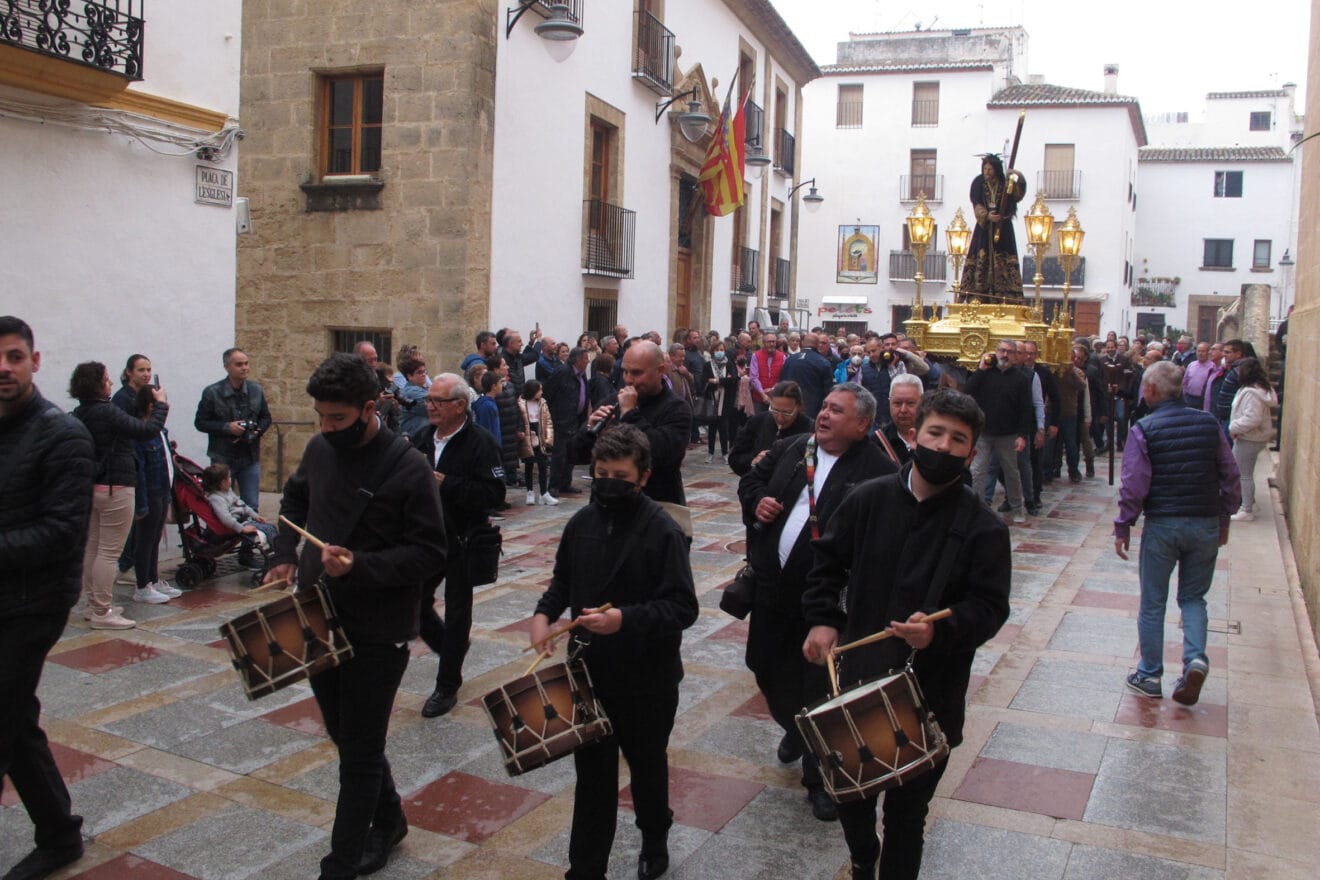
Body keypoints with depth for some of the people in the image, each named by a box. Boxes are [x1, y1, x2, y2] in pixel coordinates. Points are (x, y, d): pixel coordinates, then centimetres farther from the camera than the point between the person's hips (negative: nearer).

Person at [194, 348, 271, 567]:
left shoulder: (256, 390, 4)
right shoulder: (212, 393, -6)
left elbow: (266, 417, 13)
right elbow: (200, 422, -5)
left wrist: (257, 430, -8)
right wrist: (227, 427, -18)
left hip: (250, 458, 3)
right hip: (223, 459, -3)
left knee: (251, 507, 3)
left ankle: (247, 553, 13)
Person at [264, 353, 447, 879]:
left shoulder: (406, 467, -17)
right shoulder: (319, 449, 2)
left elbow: (430, 553, -16)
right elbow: (295, 500, 22)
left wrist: (361, 566, -28)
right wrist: (286, 557, 8)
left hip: (376, 633, -7)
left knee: (359, 754, 4)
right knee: (345, 737, 20)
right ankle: (387, 821, 41)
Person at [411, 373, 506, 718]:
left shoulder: (480, 442, -14)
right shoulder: (422, 437, 6)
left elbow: (495, 493, -23)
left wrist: (445, 484, -27)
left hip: (463, 542, -6)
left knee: (456, 614, 6)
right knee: (417, 605, 10)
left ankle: (447, 686, 20)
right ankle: (453, 651, 37)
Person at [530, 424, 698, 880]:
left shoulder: (662, 531, -17)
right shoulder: (582, 522, -1)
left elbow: (683, 608, -19)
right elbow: (564, 581, 15)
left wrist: (626, 619, -31)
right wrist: (544, 613, -4)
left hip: (647, 678, -3)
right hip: (590, 671, 3)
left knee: (647, 766, 19)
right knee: (592, 774, 9)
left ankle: (655, 840, 45)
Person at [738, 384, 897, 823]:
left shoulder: (878, 469, -12)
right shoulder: (791, 449, 7)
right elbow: (751, 479, 21)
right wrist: (756, 500, 1)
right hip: (774, 585, 6)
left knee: (819, 685, 1)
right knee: (768, 669, 20)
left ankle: (821, 777, 19)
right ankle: (794, 730, 49)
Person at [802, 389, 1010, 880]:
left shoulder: (982, 528, -10)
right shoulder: (868, 499, -2)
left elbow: (989, 608, -11)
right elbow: (828, 560, 10)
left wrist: (940, 630, -29)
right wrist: (822, 619, -2)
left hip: (930, 695, -3)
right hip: (858, 678, 3)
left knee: (908, 809, 12)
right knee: (849, 789, 19)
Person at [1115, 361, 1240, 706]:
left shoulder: (1143, 431, -10)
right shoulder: (1209, 423, 1)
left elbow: (1134, 486, -12)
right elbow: (1231, 477, 5)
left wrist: (1122, 527, -1)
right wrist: (1224, 517, 17)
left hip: (1162, 526, -3)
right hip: (1206, 526, 3)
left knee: (1152, 603, 10)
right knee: (1193, 597, 17)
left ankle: (1150, 676, 18)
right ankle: (1195, 658, -4)